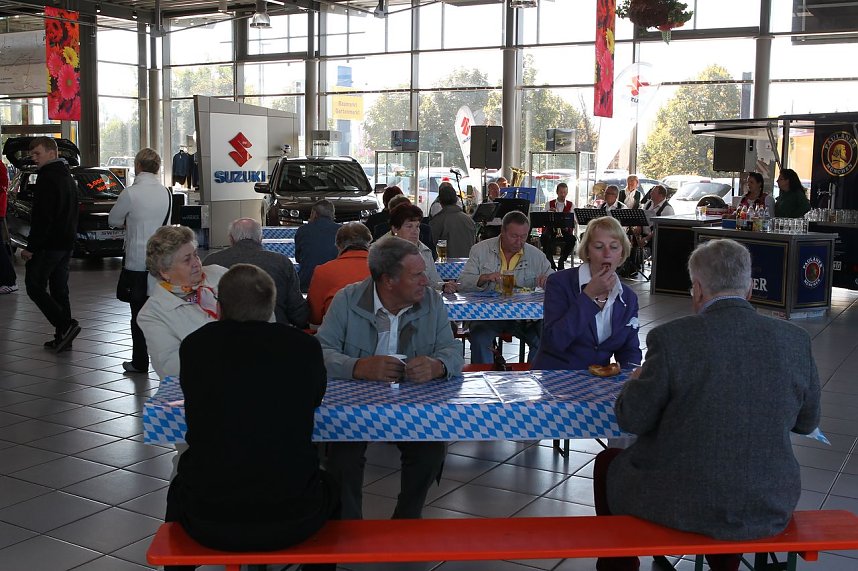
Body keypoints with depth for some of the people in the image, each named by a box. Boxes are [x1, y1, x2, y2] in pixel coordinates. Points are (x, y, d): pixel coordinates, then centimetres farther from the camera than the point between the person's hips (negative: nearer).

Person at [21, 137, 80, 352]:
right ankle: (63, 337, 13)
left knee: (34, 286, -2)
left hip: (49, 244, -9)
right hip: (66, 243, 9)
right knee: (59, 289, 12)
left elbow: (42, 217, -21)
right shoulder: (67, 176, 16)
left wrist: (31, 247, -18)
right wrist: (69, 239, 21)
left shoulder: (47, 178, -15)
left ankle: (66, 325, -12)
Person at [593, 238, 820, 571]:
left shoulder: (671, 338, -17)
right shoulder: (796, 340, -6)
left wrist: (635, 381, 12)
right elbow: (807, 422, 8)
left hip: (682, 506, -4)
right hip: (771, 509, 4)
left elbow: (632, 420, -8)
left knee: (608, 464, 26)